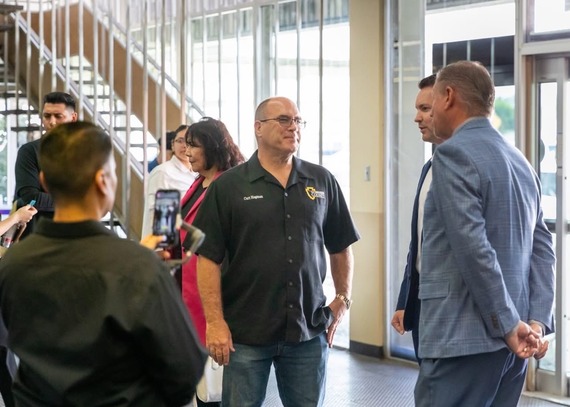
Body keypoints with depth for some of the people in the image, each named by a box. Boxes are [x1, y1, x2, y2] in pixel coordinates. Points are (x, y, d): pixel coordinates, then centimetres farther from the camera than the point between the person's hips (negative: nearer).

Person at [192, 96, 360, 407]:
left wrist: (343, 299, 9)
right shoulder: (228, 186, -2)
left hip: (309, 331, 3)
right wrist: (215, 321, -10)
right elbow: (208, 257, -5)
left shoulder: (322, 182, 7)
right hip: (245, 334, -2)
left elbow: (341, 247, 16)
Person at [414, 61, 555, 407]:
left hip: (464, 339, -8)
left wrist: (510, 324, -13)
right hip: (509, 338, 8)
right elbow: (543, 249, 10)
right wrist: (538, 321, 3)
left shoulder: (453, 153, -10)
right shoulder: (520, 160, 16)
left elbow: (474, 249, -18)